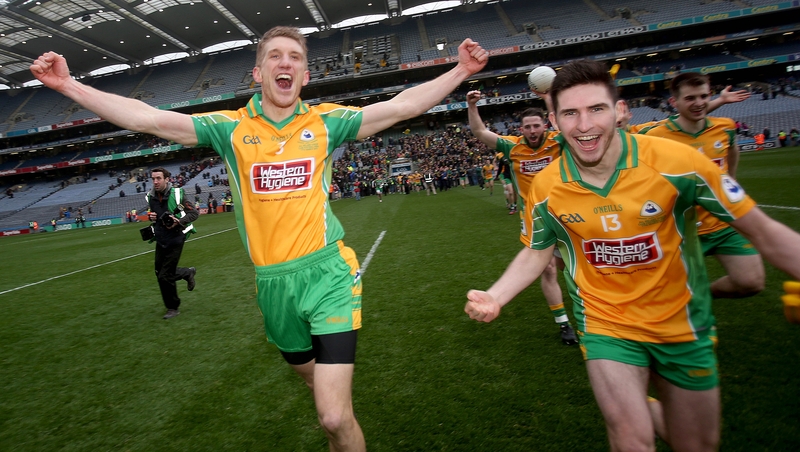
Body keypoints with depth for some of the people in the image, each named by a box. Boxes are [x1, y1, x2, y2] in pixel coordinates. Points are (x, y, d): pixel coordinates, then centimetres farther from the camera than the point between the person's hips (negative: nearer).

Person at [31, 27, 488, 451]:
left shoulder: (326, 121, 0)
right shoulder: (231, 127, 3)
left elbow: (402, 106, 0)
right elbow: (147, 118, 3)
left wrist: (460, 71, -2)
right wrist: (69, 85, 0)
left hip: (328, 274, -2)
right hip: (274, 284, 3)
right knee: (319, 385, 23)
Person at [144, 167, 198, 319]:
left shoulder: (177, 194, -14)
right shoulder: (150, 197, 3)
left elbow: (194, 212, -11)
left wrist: (179, 222, -25)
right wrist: (150, 216, -3)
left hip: (175, 239, -6)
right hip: (160, 239, 6)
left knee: (165, 276, -5)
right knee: (160, 273, 12)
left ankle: (172, 308, 14)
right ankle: (188, 273, 38)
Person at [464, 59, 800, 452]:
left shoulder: (676, 161, -20)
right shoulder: (545, 187, -14)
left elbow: (762, 231, -9)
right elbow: (536, 253, 1)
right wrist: (494, 297, -12)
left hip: (681, 323, 1)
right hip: (606, 324, -1)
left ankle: (646, 408, 48)